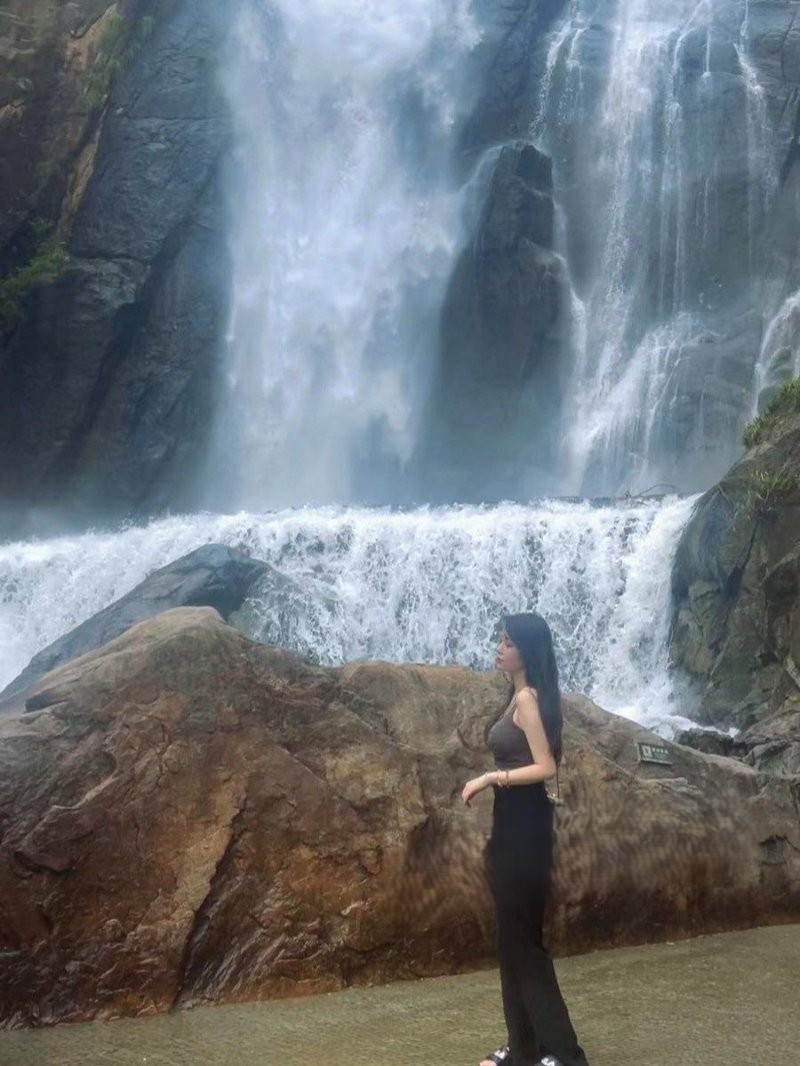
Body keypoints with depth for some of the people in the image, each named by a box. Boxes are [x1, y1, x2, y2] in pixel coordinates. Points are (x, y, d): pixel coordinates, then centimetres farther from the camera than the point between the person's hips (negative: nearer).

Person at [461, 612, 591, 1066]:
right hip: (513, 823, 10)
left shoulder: (528, 699, -16)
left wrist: (488, 778, -20)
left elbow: (546, 768, -21)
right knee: (513, 939, 14)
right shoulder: (521, 695, 14)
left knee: (523, 940, -4)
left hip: (524, 825, -10)